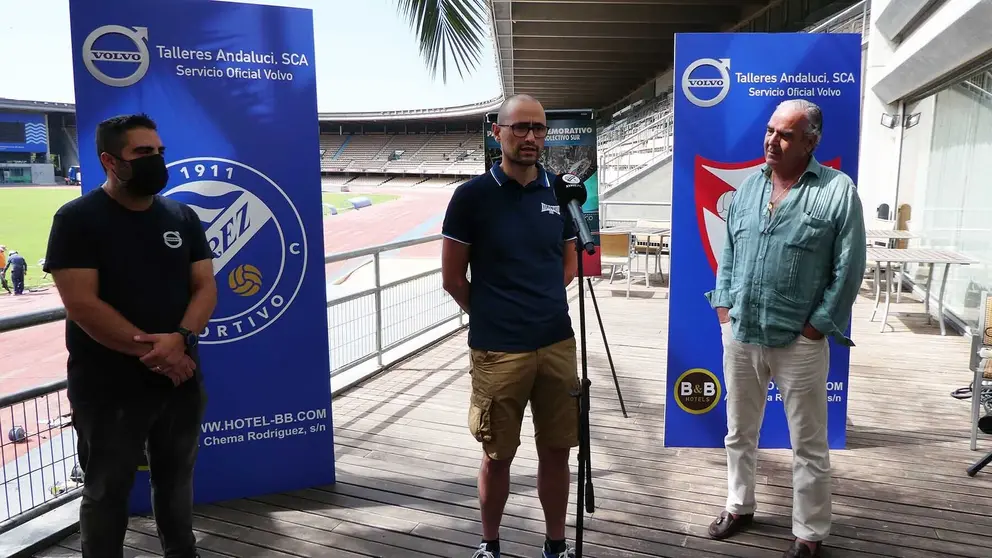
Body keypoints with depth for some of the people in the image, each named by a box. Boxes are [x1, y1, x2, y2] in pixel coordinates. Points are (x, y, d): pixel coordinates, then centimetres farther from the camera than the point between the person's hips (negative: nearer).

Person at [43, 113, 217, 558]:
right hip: (108, 389, -4)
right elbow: (82, 305, -16)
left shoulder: (182, 217, 6)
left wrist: (180, 339, -17)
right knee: (106, 492, 10)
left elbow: (205, 287, 1)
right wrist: (152, 350, -20)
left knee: (176, 481, 19)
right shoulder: (77, 219, -8)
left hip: (181, 379, 5)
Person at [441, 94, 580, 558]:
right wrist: (492, 317, 6)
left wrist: (539, 306, 9)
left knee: (556, 451, 13)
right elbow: (453, 278, -3)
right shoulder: (473, 195, -7)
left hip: (558, 344, 4)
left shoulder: (560, 192, 6)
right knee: (497, 456, 10)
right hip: (497, 350, -3)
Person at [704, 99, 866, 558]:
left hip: (800, 342, -5)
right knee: (739, 433, 19)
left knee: (809, 446, 9)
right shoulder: (748, 186, 8)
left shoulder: (838, 190, -8)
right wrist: (724, 306, 5)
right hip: (739, 335, 5)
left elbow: (849, 267, -9)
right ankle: (739, 506, 38)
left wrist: (817, 326, -11)